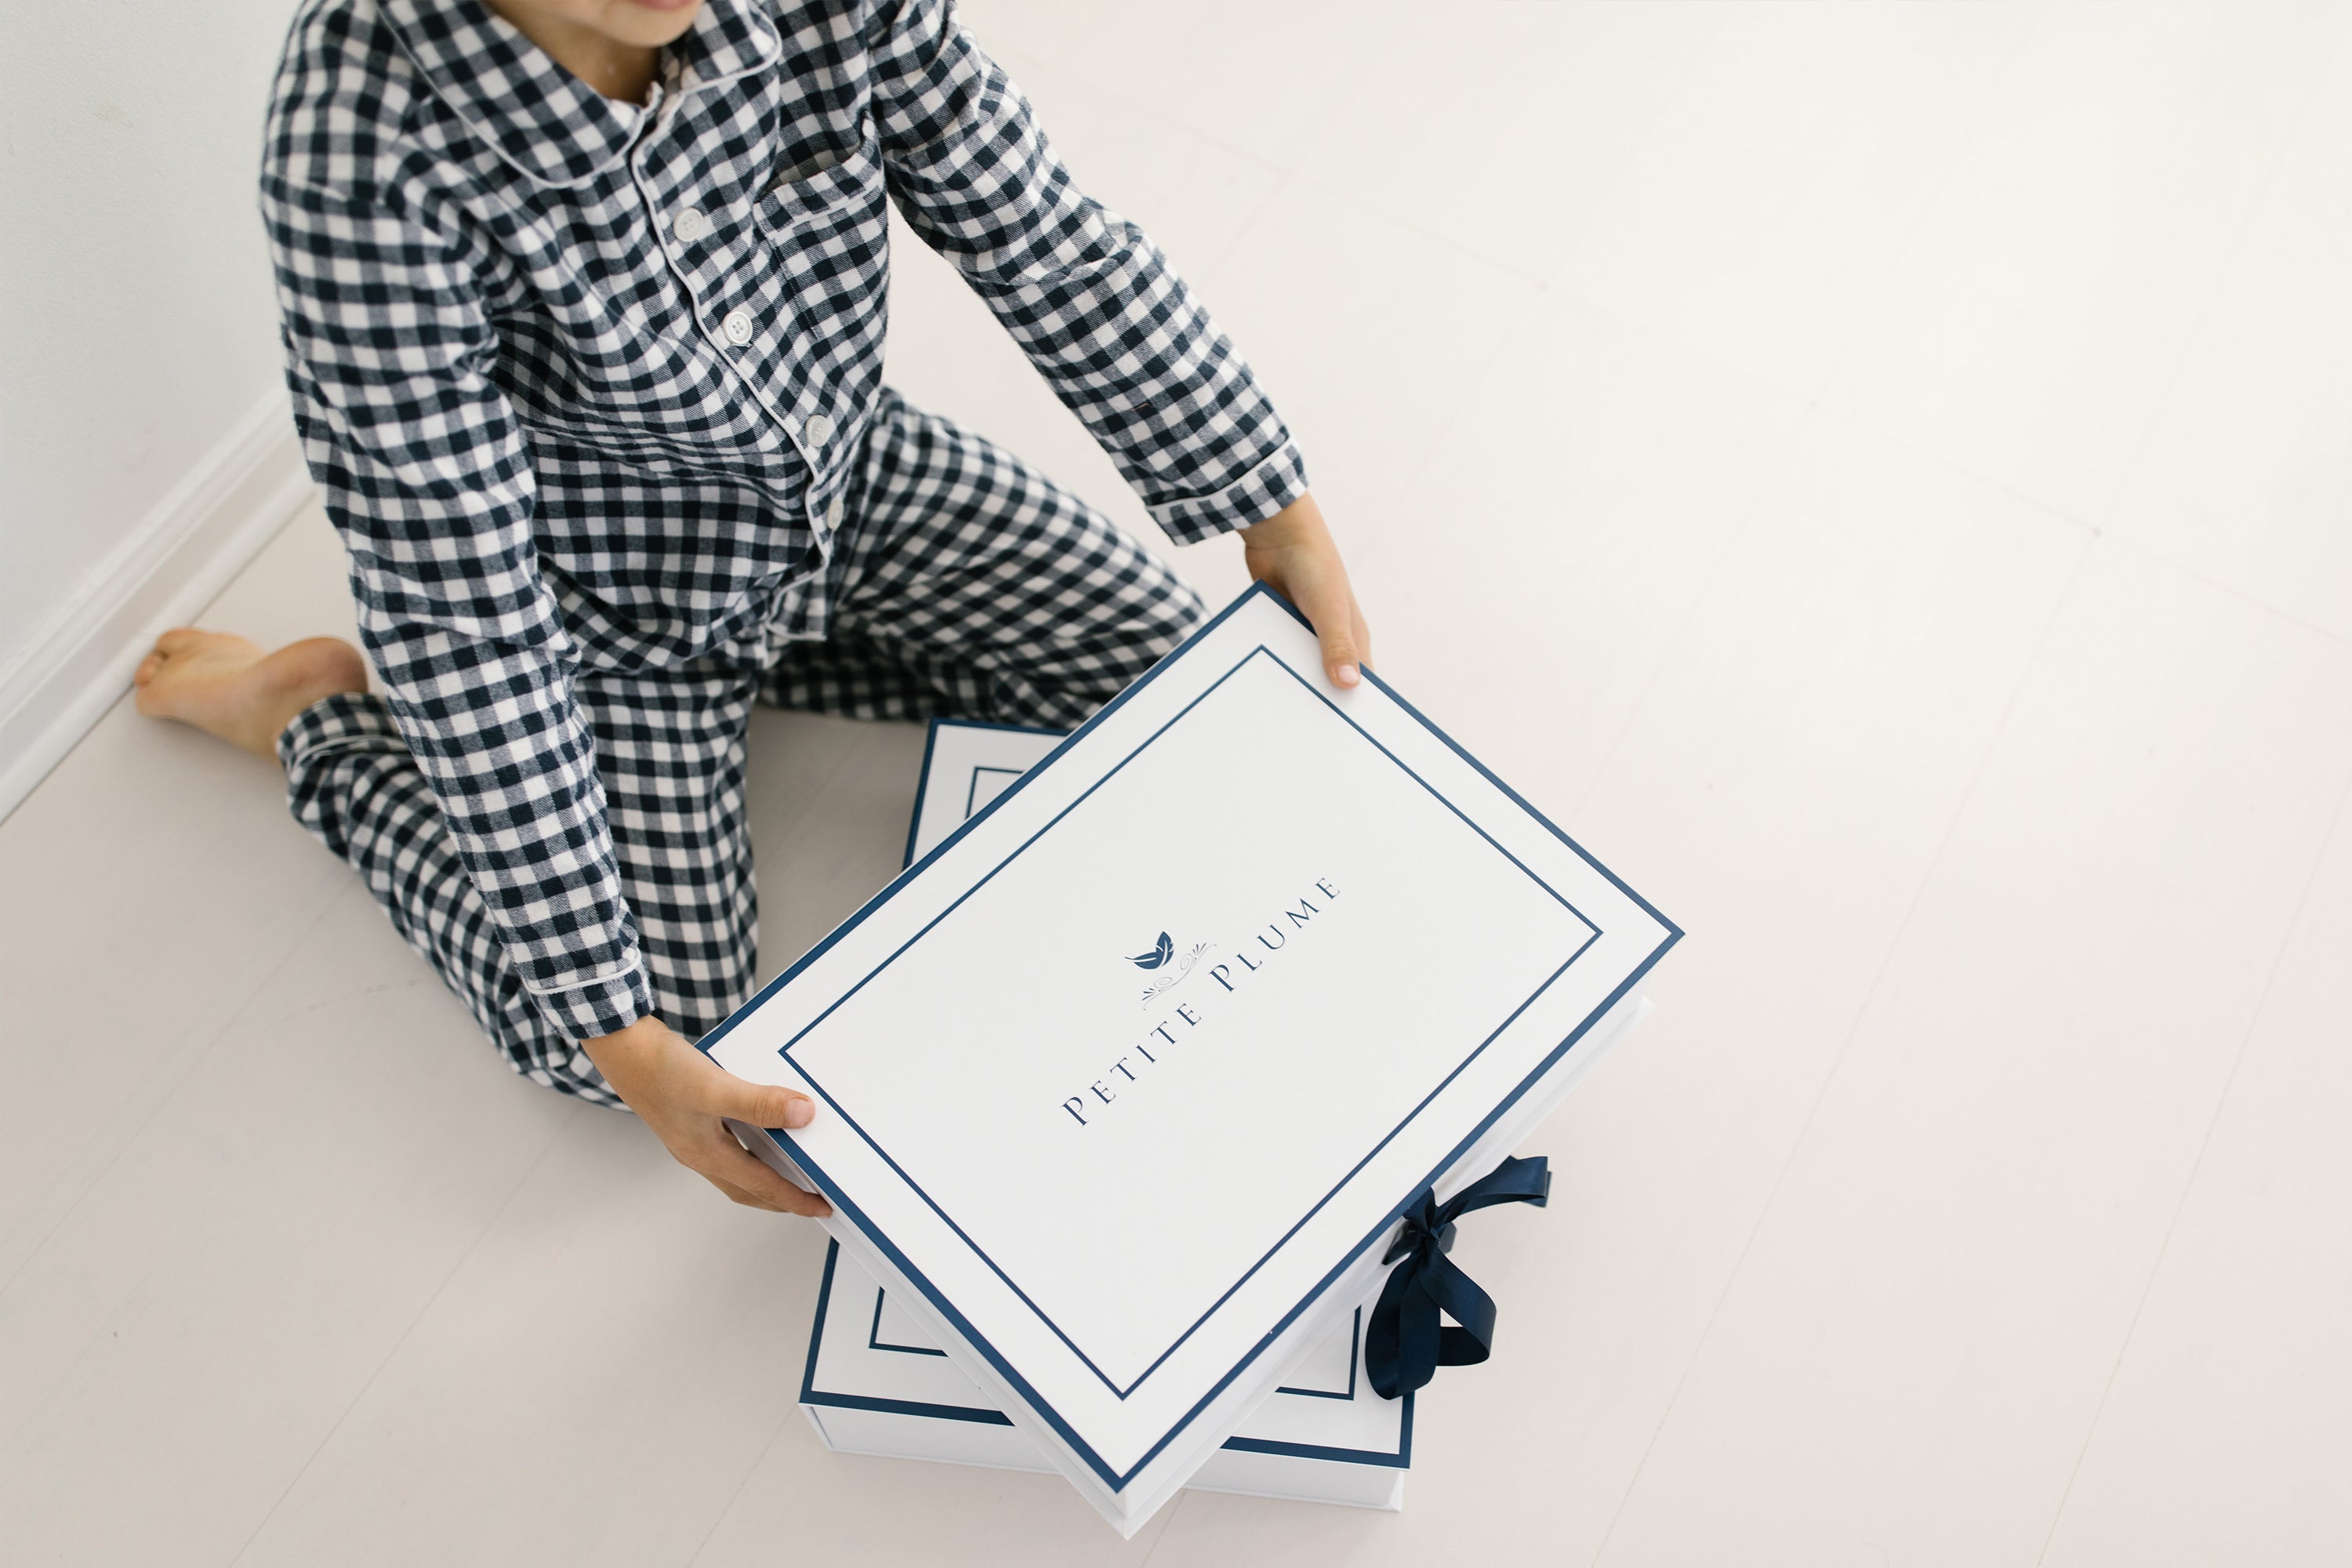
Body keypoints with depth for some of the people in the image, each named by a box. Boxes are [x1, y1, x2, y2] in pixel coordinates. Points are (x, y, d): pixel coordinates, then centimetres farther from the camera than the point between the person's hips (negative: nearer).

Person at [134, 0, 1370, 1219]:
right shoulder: (365, 140, -36)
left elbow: (1043, 242, -12)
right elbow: (455, 614, -33)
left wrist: (1278, 513, -10)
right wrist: (616, 1033, -31)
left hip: (856, 471, 5)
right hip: (619, 601, -4)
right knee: (651, 1037, -5)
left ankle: (769, 649, 19)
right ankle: (305, 716, 17)